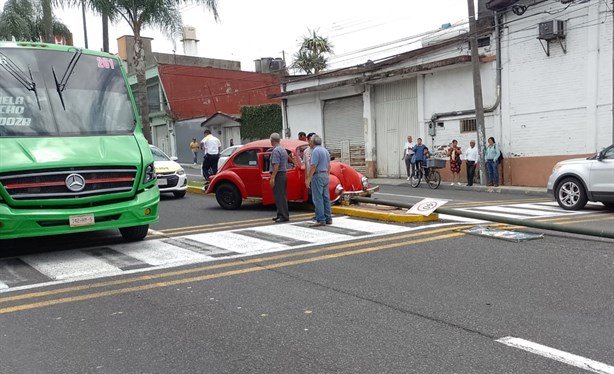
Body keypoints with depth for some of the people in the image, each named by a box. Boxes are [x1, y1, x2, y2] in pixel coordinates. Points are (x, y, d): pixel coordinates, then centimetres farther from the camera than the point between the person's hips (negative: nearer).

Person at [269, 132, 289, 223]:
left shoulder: (276, 150, -15)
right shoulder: (283, 149, 15)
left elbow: (276, 165, -22)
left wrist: (272, 177, -22)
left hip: (278, 175, -10)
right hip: (284, 174, 10)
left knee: (279, 197, -7)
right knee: (281, 196, 15)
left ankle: (284, 216, -6)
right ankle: (281, 214, 21)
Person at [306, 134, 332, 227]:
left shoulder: (315, 151, -13)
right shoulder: (325, 150, 14)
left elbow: (313, 166, -18)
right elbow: (329, 165, 18)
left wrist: (308, 179, -16)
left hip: (317, 176, -9)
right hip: (325, 176, 9)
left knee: (318, 198, -7)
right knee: (326, 198, 10)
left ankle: (320, 220, -8)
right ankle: (328, 218, 13)